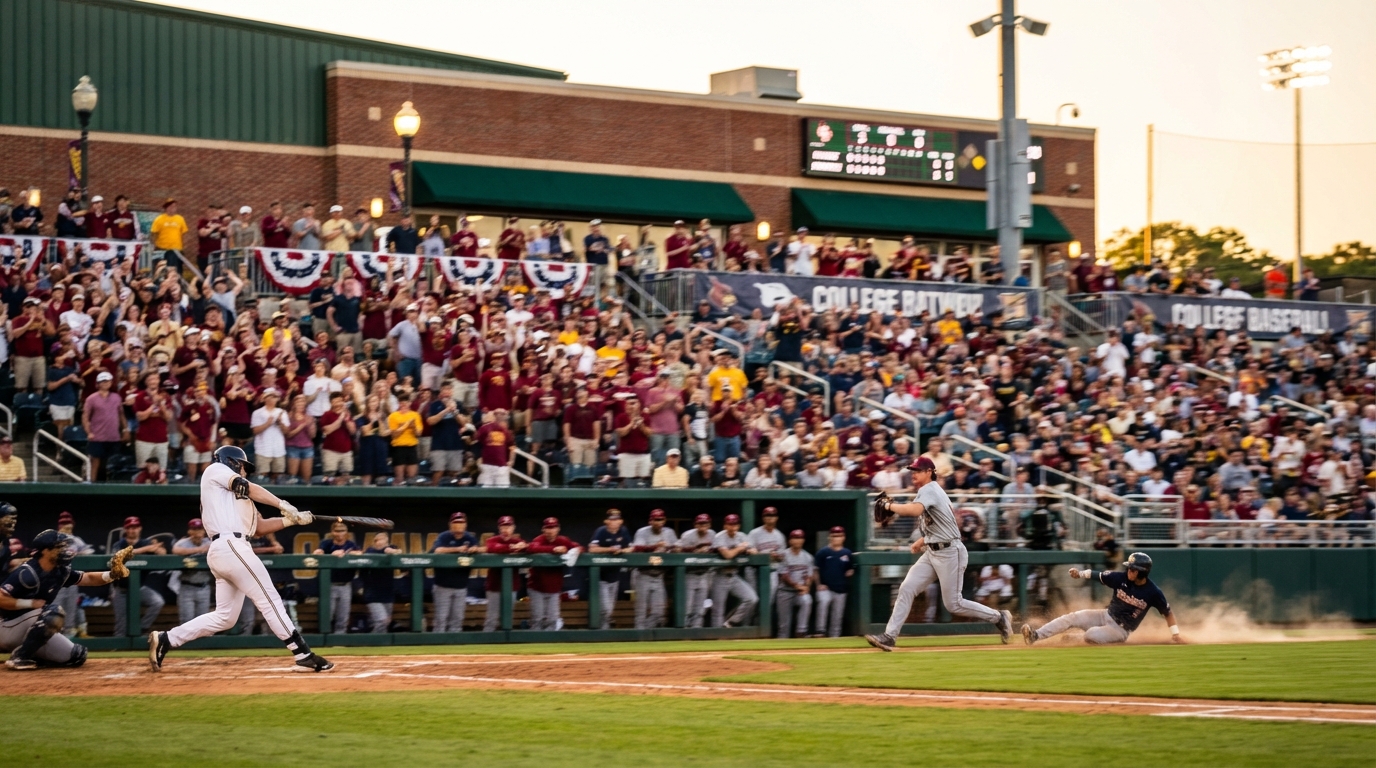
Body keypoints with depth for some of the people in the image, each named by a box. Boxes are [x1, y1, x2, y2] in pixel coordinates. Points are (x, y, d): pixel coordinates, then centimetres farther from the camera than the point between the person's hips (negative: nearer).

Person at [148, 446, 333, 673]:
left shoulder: (235, 495, 31)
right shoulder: (216, 470, 9)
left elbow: (260, 526, 25)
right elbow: (245, 487, -7)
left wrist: (292, 519, 13)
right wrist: (283, 505, -10)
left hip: (221, 552, 10)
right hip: (231, 546, -10)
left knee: (225, 617, 8)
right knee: (269, 600, -9)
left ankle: (165, 640, 9)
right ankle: (303, 654, -10)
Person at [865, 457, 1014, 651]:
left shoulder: (929, 489, -15)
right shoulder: (929, 491, 15)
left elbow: (915, 510, -36)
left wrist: (889, 506, -24)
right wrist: (923, 539, 16)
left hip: (949, 553, -10)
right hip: (932, 553, 10)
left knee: (953, 604, -5)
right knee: (906, 589, -3)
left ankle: (999, 618, 11)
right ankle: (889, 636, -5)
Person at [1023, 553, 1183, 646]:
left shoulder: (1153, 592, -18)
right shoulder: (1121, 578, -9)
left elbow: (1168, 613, -8)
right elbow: (1096, 575, -4)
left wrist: (1175, 633, -17)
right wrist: (1080, 573, -22)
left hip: (1121, 629, -4)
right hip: (1106, 616, 4)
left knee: (1091, 635, -30)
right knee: (1071, 618, -14)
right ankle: (1035, 636, -16)